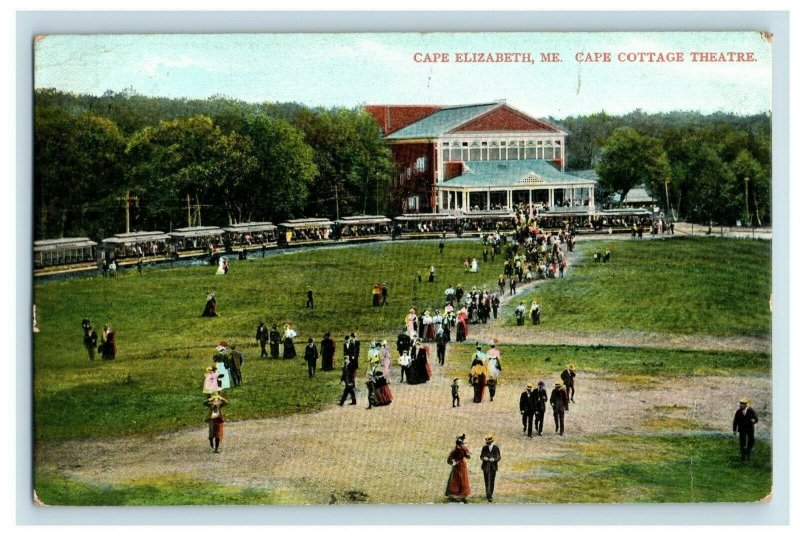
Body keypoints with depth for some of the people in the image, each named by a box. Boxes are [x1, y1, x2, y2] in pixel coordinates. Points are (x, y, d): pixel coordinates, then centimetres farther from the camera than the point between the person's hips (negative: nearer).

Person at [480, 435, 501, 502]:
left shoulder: (496, 448, -2)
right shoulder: (484, 448, 2)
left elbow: (498, 458, -3)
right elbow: (481, 457, 4)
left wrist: (494, 459, -23)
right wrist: (484, 458, -20)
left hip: (493, 467, -1)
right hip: (486, 467, 1)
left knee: (491, 482, -3)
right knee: (487, 482, 3)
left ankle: (490, 496, 4)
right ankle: (489, 495, 12)